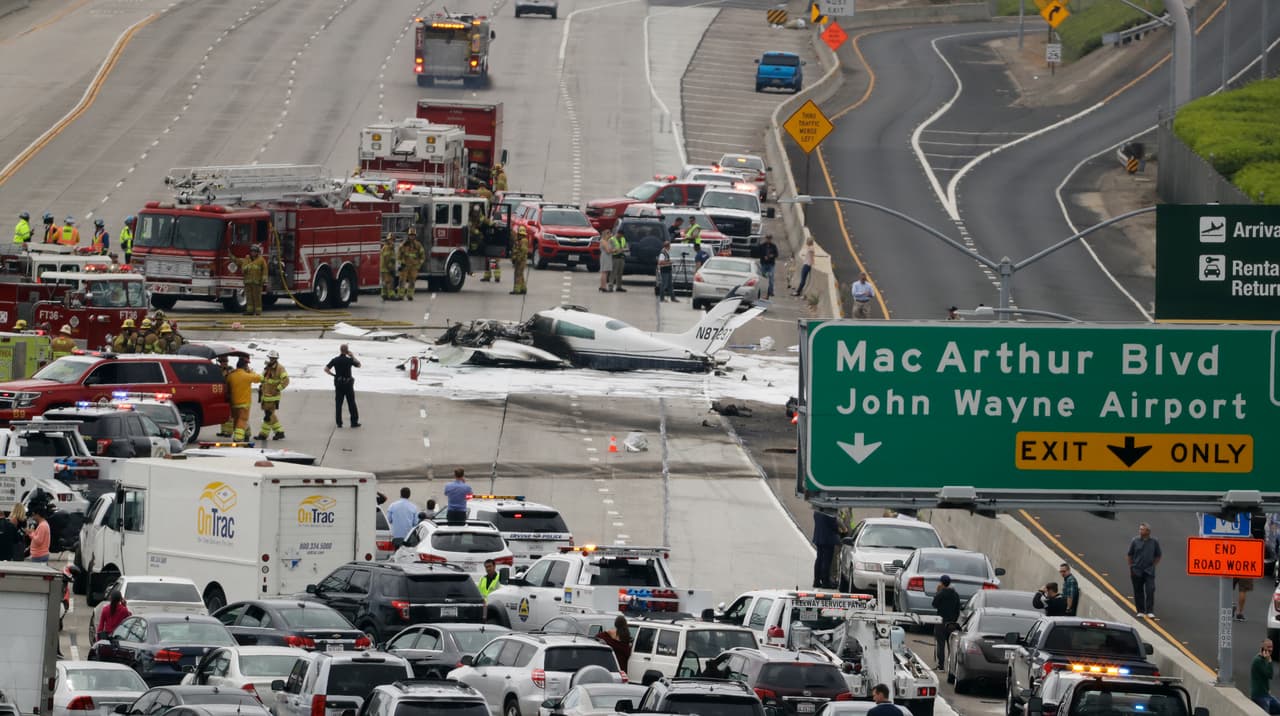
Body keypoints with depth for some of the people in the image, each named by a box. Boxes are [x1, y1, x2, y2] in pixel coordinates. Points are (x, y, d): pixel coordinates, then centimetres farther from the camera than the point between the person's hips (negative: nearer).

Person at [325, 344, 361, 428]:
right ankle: (354, 422, 8)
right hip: (348, 383, -2)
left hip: (338, 383, 2)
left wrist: (333, 374, 4)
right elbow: (358, 365, 6)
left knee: (338, 403, 7)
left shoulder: (335, 360, -5)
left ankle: (339, 422, 5)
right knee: (351, 403, 6)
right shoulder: (349, 360, -12)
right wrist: (353, 356, 12)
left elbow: (326, 369, -8)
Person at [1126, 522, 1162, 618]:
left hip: (1149, 571, -1)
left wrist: (1153, 565, 4)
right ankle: (1140, 611, 16)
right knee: (1138, 591, 6)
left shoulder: (1154, 542, 0)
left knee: (1150, 590, -10)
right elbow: (1129, 555, 7)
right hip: (1136, 571, 1)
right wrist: (1131, 567, 4)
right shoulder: (1135, 541, -1)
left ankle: (1150, 612, -9)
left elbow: (1158, 556, 12)